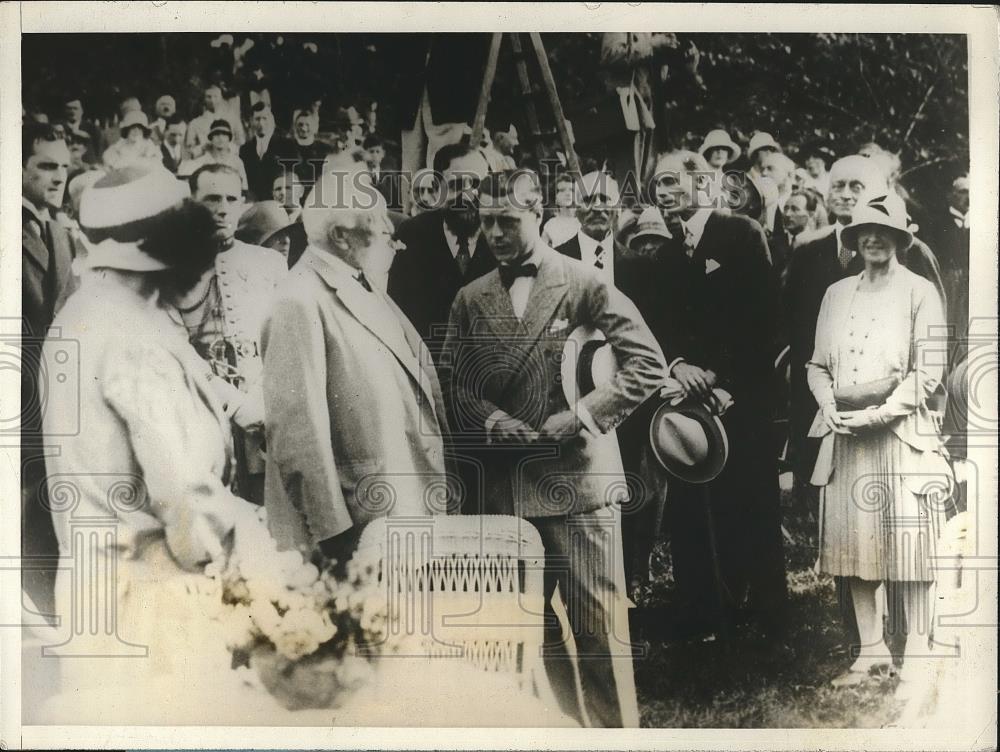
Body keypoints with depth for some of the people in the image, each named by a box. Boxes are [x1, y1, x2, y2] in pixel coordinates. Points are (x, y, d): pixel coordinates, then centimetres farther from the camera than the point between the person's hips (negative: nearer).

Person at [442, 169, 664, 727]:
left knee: (598, 619, 0)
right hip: (504, 482, 4)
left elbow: (648, 363, -5)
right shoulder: (471, 299, 11)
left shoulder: (585, 283, -1)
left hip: (578, 473, -4)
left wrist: (585, 414, -13)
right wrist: (489, 419, -7)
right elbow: (455, 385, 12)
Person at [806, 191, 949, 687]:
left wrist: (881, 412, -14)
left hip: (901, 431, -4)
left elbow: (929, 371, -4)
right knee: (853, 545, 5)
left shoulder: (919, 292, 2)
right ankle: (870, 650, 15)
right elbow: (817, 365, 14)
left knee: (910, 549, -4)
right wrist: (830, 406, -4)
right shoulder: (835, 294, 14)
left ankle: (916, 655, 6)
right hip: (845, 435, 4)